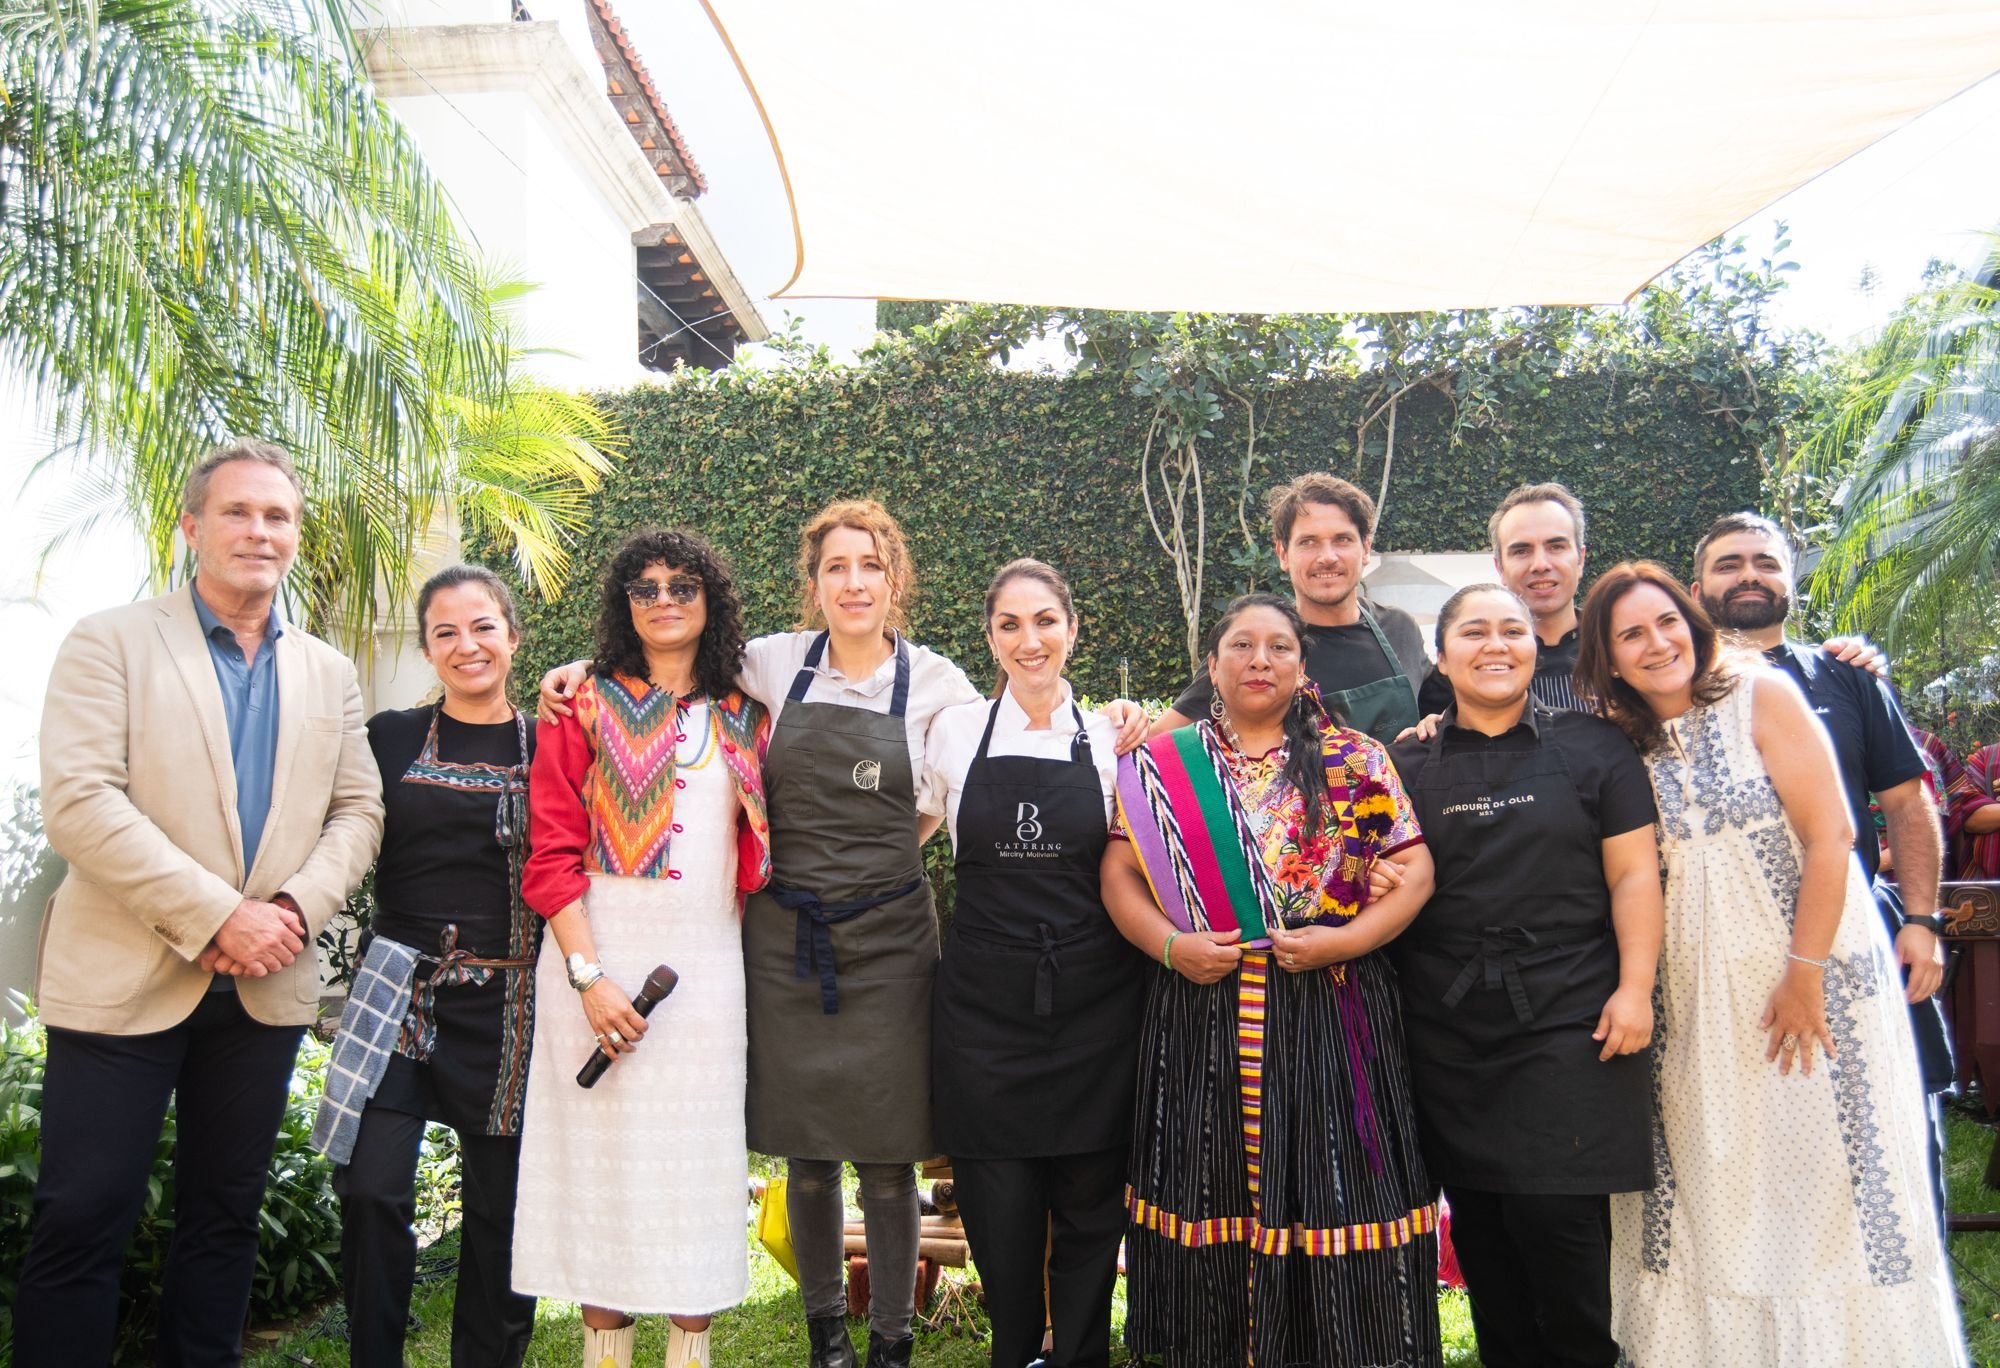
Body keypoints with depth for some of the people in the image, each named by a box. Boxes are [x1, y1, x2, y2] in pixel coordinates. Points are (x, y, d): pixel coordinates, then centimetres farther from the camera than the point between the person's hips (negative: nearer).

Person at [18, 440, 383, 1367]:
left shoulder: (327, 673, 12)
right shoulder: (111, 642, -2)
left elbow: (358, 811, 9)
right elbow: (77, 802, -13)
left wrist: (294, 909, -10)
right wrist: (217, 915, -18)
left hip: (266, 984, 4)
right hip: (125, 978, -4)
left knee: (223, 1219, 13)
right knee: (82, 1223, 1)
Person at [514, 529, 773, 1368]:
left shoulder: (745, 723, 12)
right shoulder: (587, 708, 4)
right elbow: (553, 853, -3)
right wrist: (588, 975, -13)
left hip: (709, 964, 2)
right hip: (600, 956, -2)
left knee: (698, 1156, 5)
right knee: (604, 1151, 2)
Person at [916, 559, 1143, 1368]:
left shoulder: (1110, 739, 4)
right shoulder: (956, 732, 3)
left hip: (1091, 1001, 0)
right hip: (984, 999, 0)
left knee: (1088, 1204, 7)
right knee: (1000, 1209, 3)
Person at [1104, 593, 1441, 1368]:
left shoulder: (1357, 762, 5)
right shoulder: (1162, 766, 8)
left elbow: (1414, 871, 1)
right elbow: (1120, 875, 6)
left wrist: (1346, 938, -13)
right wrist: (1169, 943, -10)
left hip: (1330, 1021, -1)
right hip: (1202, 1021, 1)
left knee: (1328, 1189, 1)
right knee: (1213, 1199, 6)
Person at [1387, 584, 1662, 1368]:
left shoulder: (1591, 746, 4)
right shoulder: (1408, 765, 10)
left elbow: (1633, 873, 0)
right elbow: (1384, 880, 17)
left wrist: (1635, 988, -8)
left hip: (1569, 1022, -2)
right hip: (1446, 1033, 3)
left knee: (1554, 1213, -6)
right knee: (1481, 1230, 8)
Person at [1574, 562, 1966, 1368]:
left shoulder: (1760, 694, -7)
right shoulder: (1619, 741, 3)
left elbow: (1829, 834, -11)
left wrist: (1805, 974, -14)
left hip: (1812, 971, -3)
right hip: (1694, 994, 3)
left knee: (1821, 1166, 2)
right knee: (1710, 1186, 8)